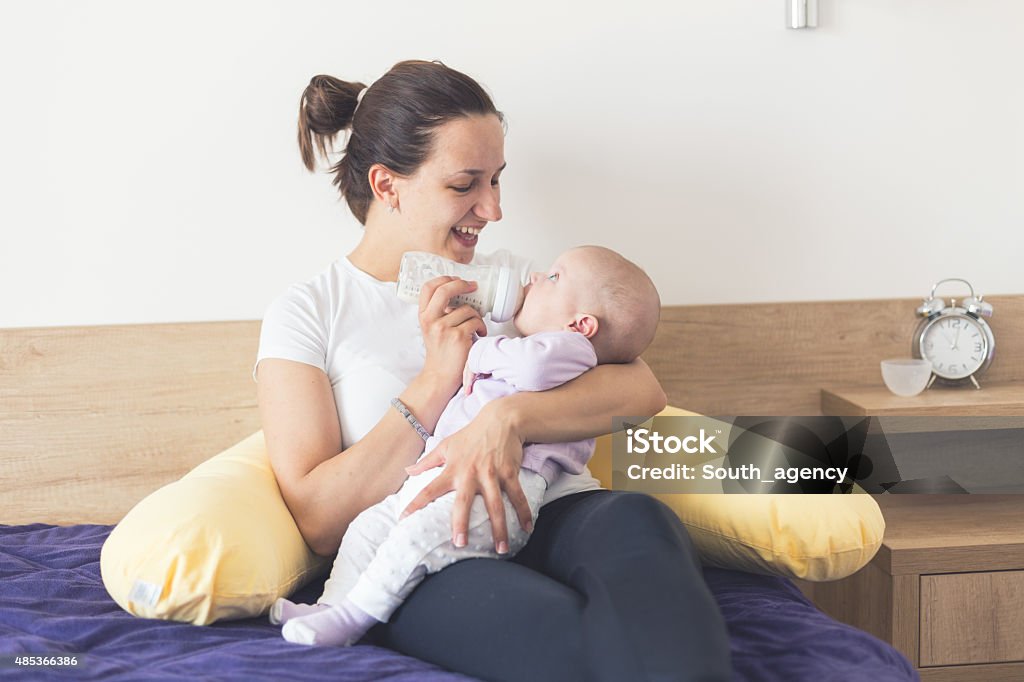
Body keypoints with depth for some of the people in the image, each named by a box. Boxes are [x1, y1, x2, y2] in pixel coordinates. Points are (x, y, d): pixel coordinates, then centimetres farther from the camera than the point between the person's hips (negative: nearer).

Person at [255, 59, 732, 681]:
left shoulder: (507, 277, 21)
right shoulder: (307, 314, 10)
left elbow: (643, 389, 4)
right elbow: (318, 521, -1)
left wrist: (508, 417, -15)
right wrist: (434, 383, -7)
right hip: (425, 567, -4)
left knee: (635, 520, -35)